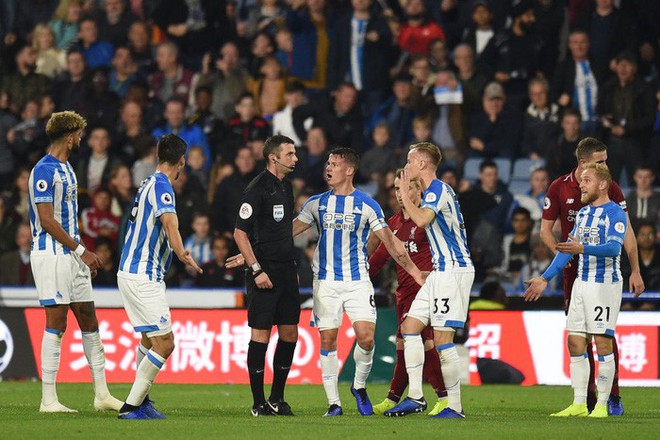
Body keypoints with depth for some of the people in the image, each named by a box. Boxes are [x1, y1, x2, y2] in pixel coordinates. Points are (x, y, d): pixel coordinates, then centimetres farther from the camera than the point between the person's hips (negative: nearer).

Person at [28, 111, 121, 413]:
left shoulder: (66, 168, 17)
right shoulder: (44, 170, -13)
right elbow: (47, 221, -18)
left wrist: (83, 254, 17)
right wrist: (81, 251, -15)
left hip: (71, 255, 10)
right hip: (51, 254, -10)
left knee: (89, 321, 9)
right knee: (56, 324, -9)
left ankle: (102, 395, 13)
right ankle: (48, 399, -6)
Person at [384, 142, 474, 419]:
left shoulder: (438, 190, -13)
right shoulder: (434, 191, 19)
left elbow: (421, 219, -30)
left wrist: (404, 193, -18)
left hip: (453, 271, -11)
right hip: (441, 271, 11)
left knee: (442, 339, -11)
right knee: (410, 326, 6)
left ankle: (455, 406, -6)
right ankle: (415, 397, 6)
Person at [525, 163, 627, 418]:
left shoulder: (615, 213, -9)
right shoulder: (583, 213, 16)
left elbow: (614, 247, -23)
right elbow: (568, 248, 22)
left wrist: (583, 249, -36)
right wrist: (545, 278, 20)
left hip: (605, 283, -8)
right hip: (581, 282, 8)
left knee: (603, 342, -7)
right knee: (575, 342, 5)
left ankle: (602, 405, -2)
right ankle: (579, 405, 9)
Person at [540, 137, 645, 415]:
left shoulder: (610, 188, -2)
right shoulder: (559, 189, 0)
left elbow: (625, 231, 1)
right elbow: (545, 230, 6)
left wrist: (635, 271, -5)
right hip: (573, 270, 1)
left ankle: (613, 396, -1)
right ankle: (588, 398, 8)